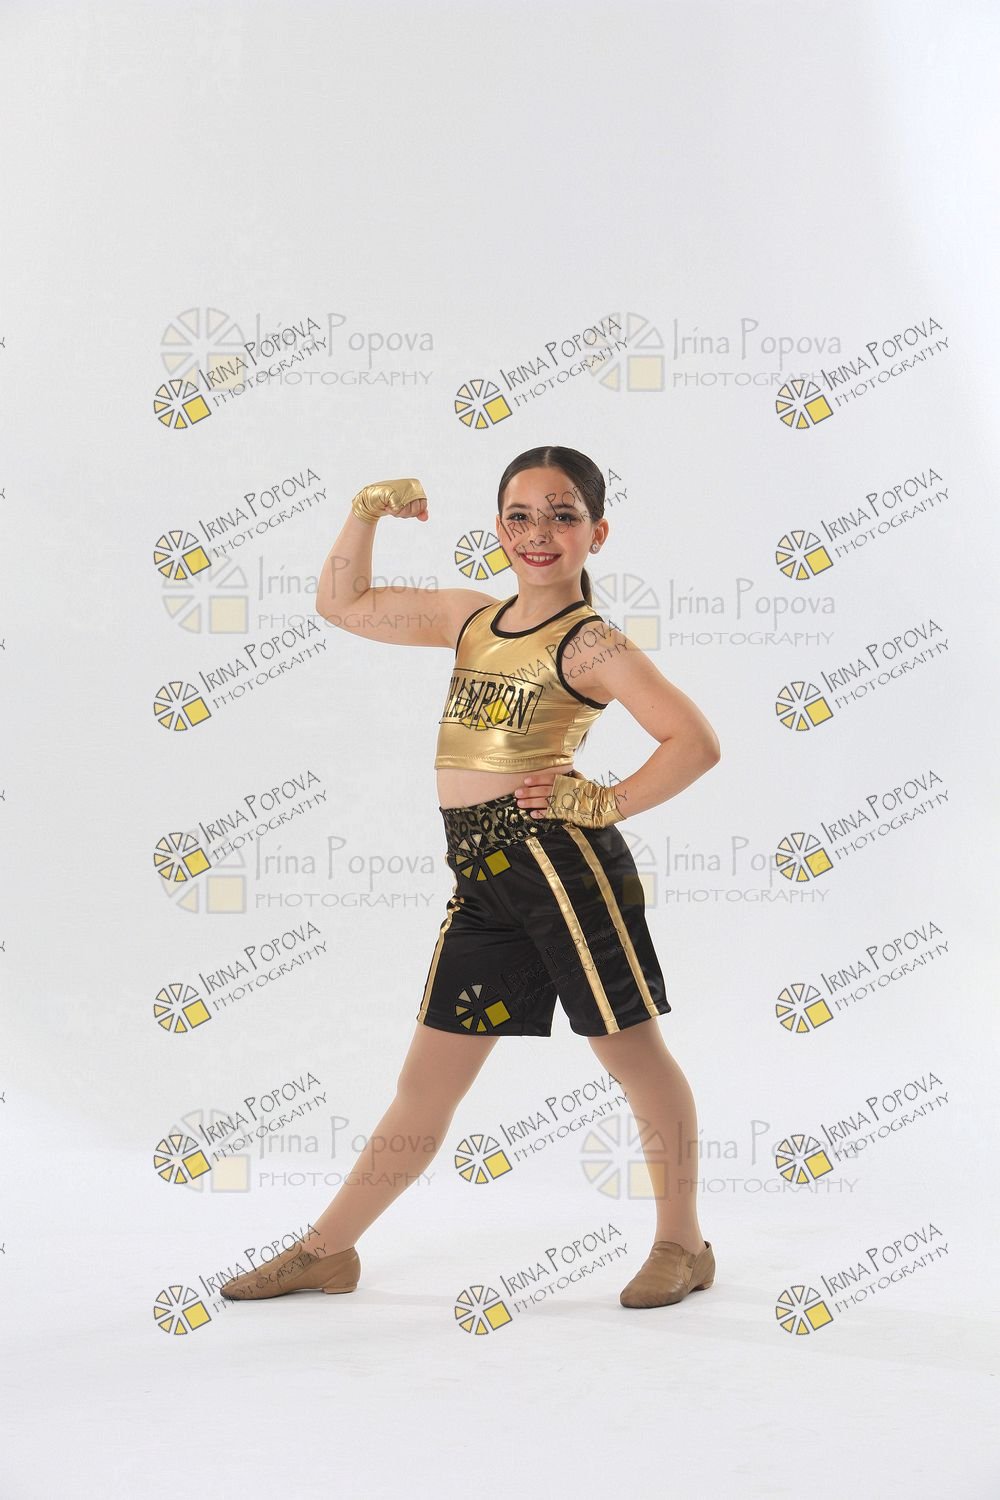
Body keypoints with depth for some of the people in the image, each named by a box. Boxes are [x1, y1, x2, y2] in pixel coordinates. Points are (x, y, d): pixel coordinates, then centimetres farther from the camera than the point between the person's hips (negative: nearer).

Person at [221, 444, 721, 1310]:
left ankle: (683, 1245, 22)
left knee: (633, 1054, 6)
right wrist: (369, 510, 13)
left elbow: (696, 742, -11)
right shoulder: (472, 618, 15)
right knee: (425, 1086, 13)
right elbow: (342, 605, 23)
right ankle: (327, 1250, 21)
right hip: (482, 886, 7)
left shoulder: (589, 643, -5)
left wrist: (605, 803, -11)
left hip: (556, 857, -7)